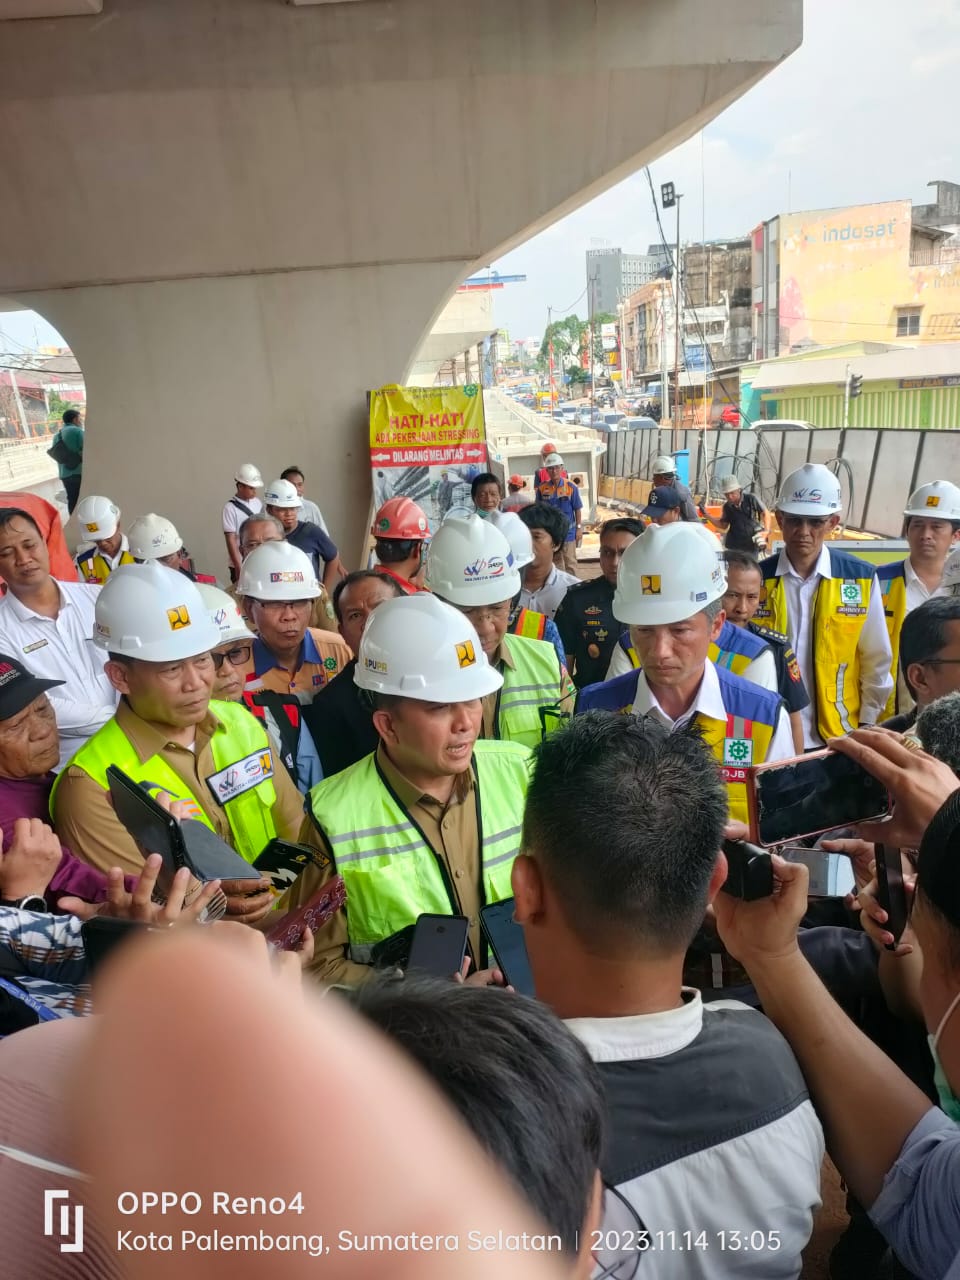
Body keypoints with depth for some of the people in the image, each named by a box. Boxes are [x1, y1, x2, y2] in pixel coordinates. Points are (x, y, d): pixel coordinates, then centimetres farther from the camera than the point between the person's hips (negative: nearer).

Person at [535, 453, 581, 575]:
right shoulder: (542, 488, -6)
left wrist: (579, 528, -3)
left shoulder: (571, 487, -11)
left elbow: (578, 509, -4)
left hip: (568, 531, -2)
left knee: (570, 562, 6)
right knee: (555, 561, 17)